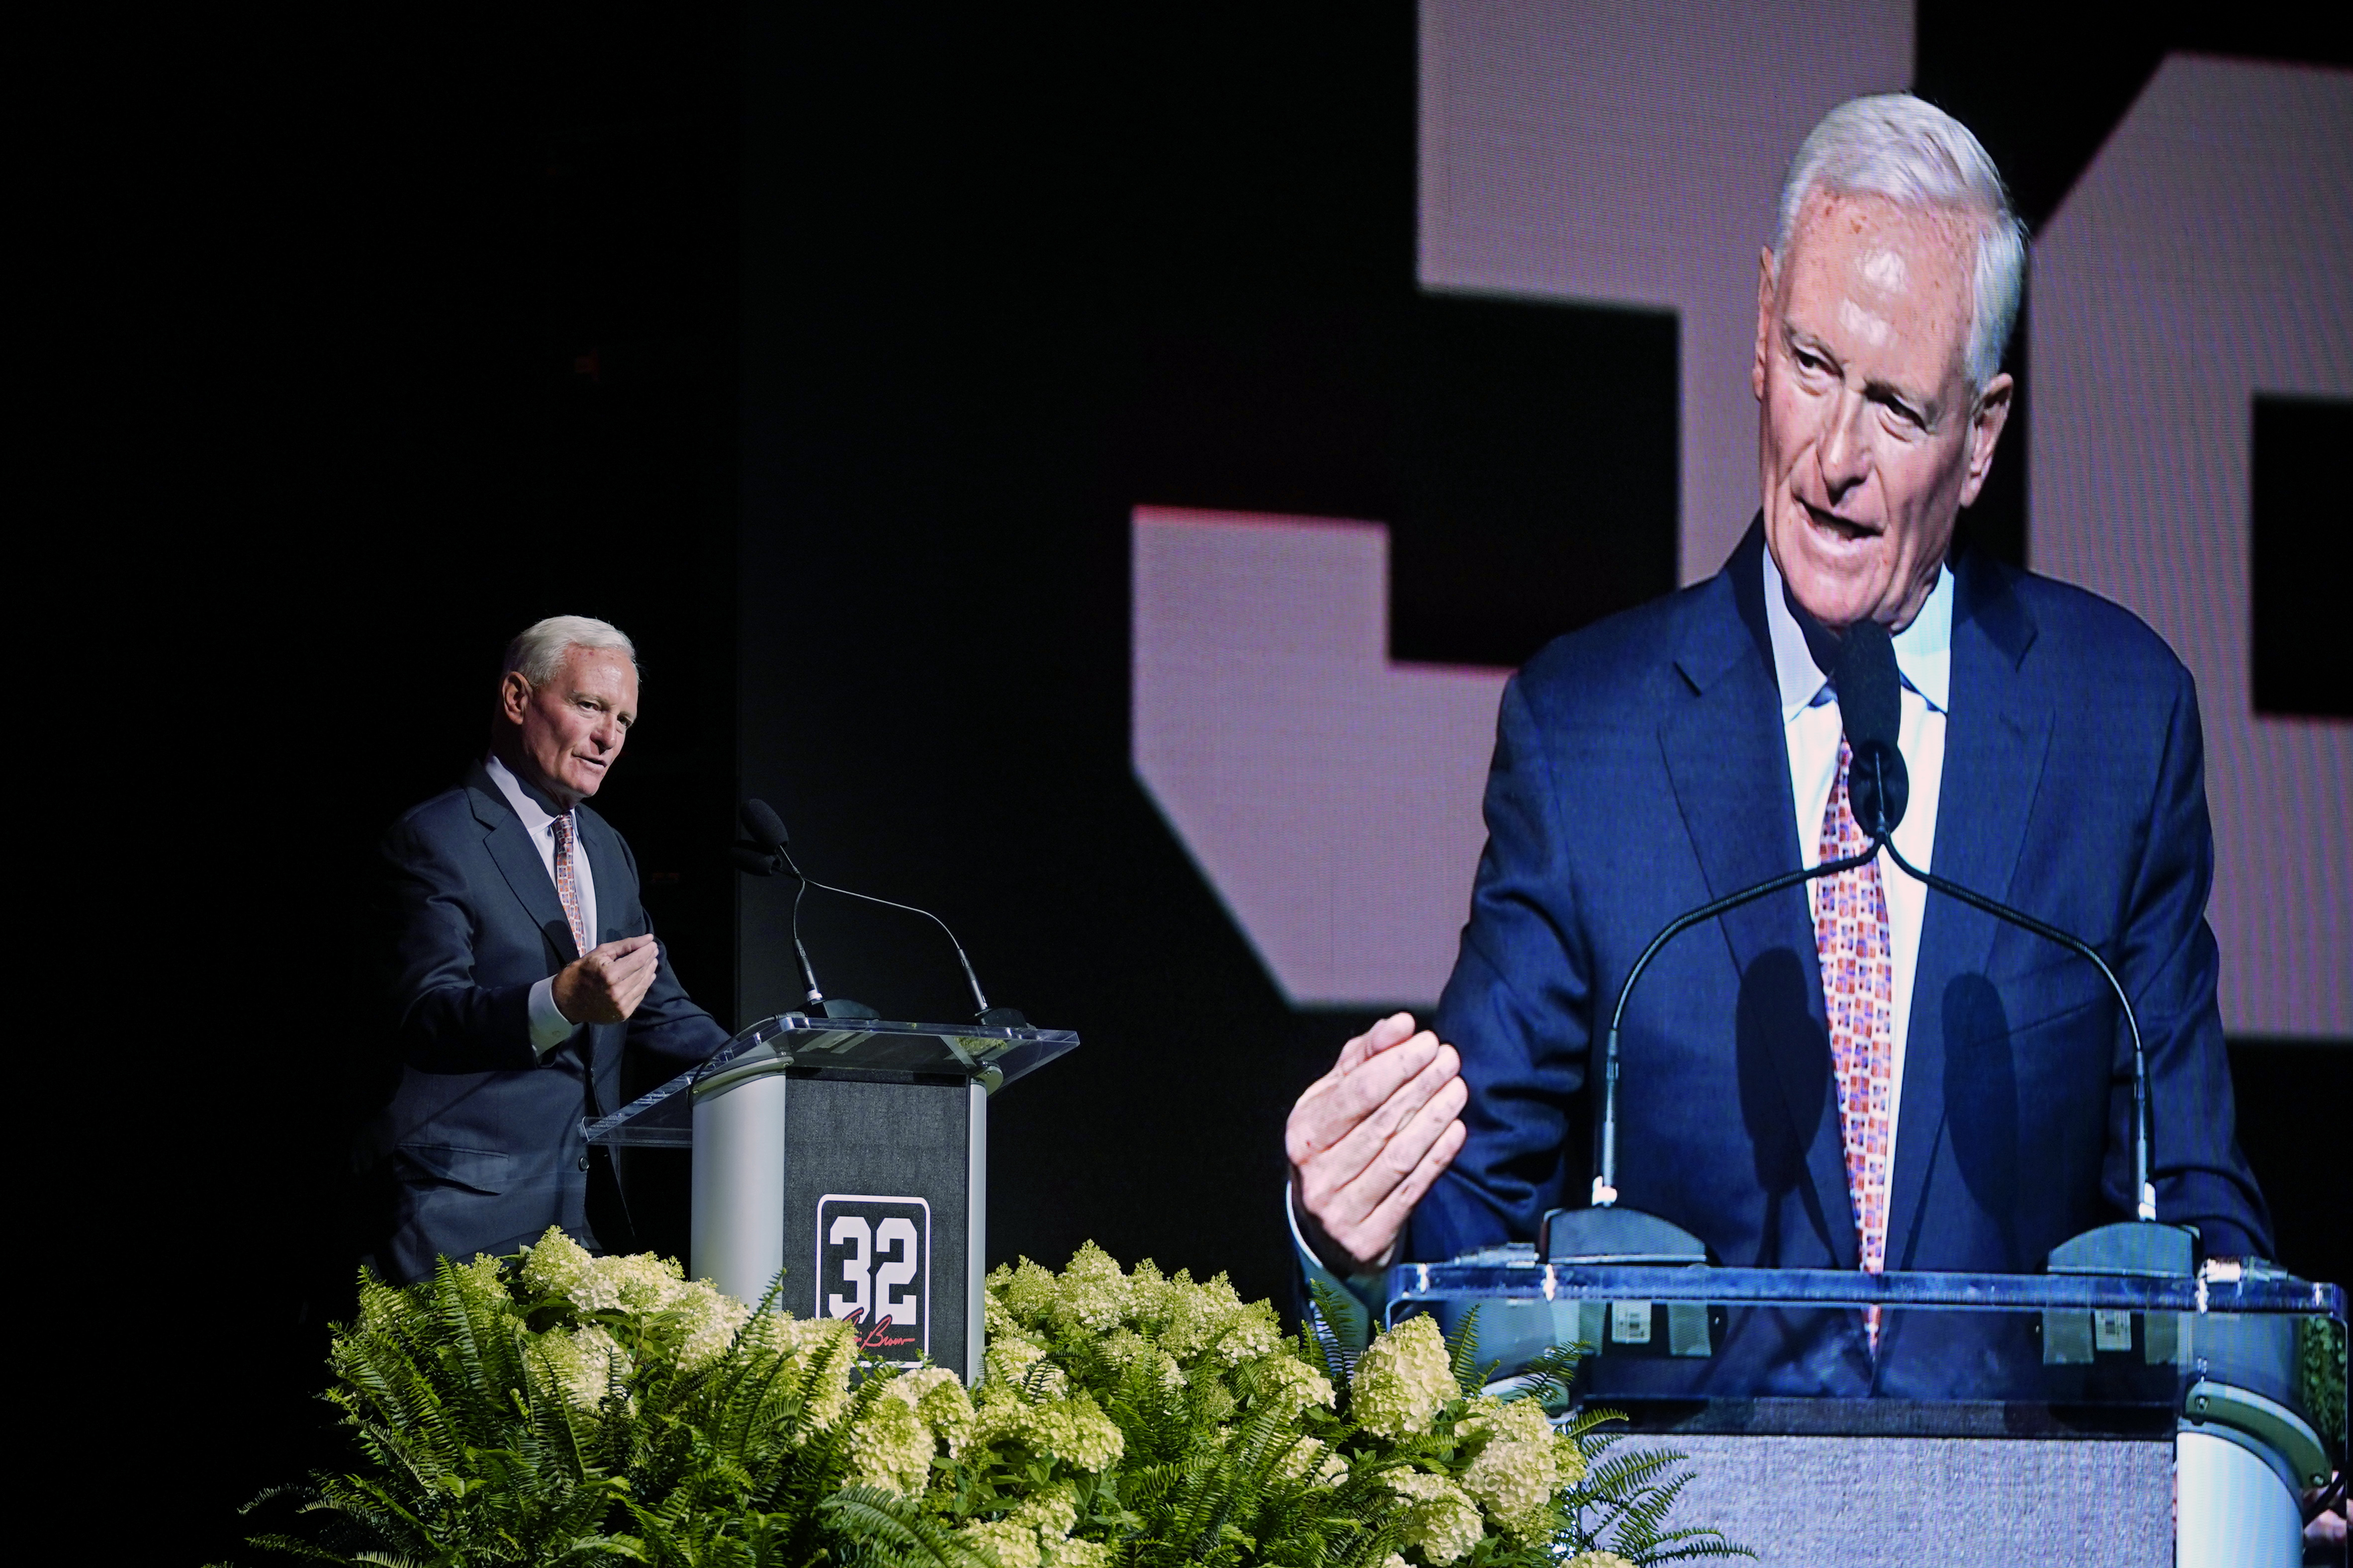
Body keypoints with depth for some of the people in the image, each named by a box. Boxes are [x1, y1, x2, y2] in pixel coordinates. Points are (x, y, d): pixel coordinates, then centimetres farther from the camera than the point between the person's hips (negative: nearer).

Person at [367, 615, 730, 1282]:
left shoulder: (607, 850, 21)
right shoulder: (435, 839, -5)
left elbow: (659, 1010, 26)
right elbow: (426, 1013, -16)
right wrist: (558, 1004, -32)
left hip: (589, 1199, 7)